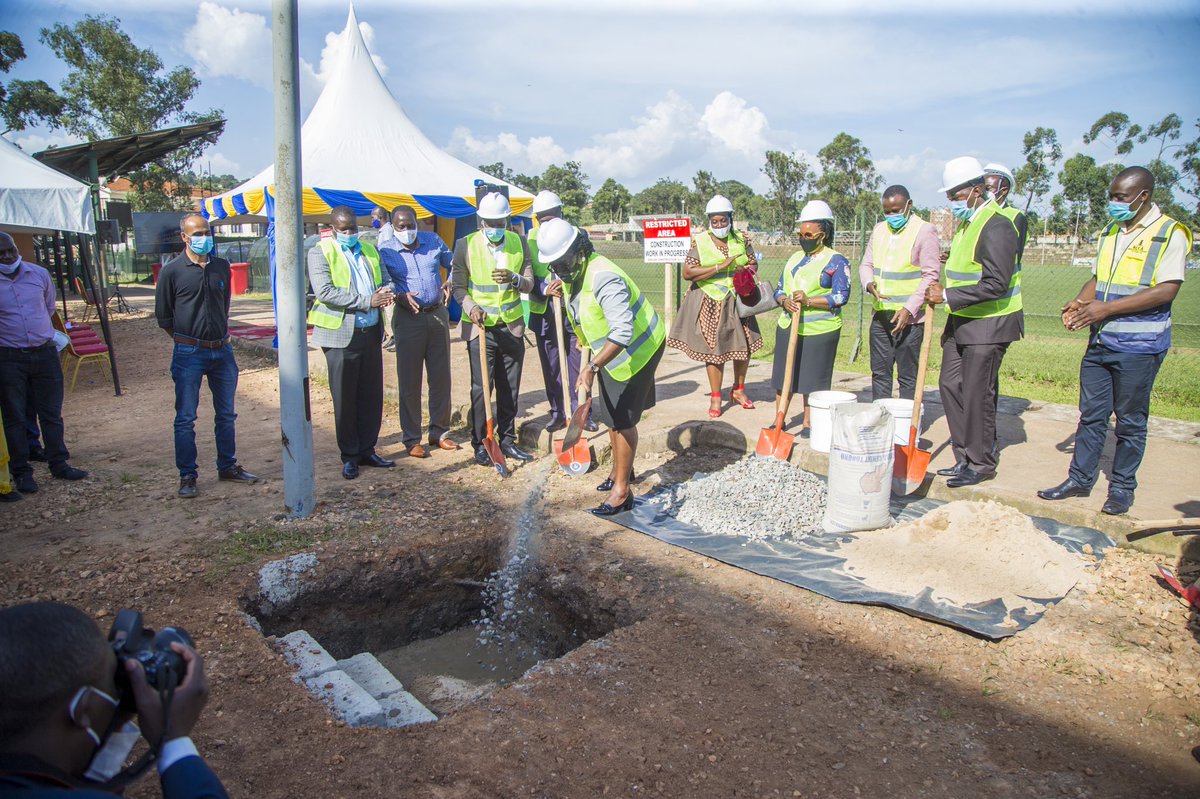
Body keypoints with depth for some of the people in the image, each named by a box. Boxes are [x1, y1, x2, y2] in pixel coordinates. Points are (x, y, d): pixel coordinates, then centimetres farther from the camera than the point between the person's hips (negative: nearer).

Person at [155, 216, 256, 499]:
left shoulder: (221, 266, 7)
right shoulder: (172, 271, -6)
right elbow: (163, 315, 1)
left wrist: (221, 335, 15)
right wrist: (187, 339, 4)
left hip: (222, 350, 4)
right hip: (189, 354, -4)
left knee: (226, 414, 12)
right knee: (185, 418, 2)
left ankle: (227, 467, 25)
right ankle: (187, 476, 12)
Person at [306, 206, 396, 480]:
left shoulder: (369, 249, 15)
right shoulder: (320, 252, -4)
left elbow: (383, 281, 21)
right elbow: (324, 291, -17)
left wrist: (385, 293, -5)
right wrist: (367, 301, -20)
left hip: (371, 333, 5)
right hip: (341, 335, -5)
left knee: (372, 396, 9)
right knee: (345, 399, 3)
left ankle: (367, 450, 22)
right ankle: (349, 456, 15)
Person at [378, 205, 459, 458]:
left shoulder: (433, 241, 5)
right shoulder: (385, 251, -4)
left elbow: (453, 264, 17)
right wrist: (399, 297, -21)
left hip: (437, 315, 4)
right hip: (408, 319, -3)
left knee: (441, 377, 9)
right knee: (409, 381, 1)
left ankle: (439, 432, 23)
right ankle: (412, 439, 12)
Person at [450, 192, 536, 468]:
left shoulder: (519, 243, 2)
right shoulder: (466, 245, -5)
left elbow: (529, 284, 1)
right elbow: (458, 287, -2)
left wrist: (514, 279, -20)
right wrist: (471, 307, -21)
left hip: (512, 327, 3)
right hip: (480, 327, -3)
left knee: (510, 388, 10)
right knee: (481, 387, -2)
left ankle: (507, 440, 22)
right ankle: (479, 443, 11)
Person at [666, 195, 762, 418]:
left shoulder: (742, 240, 3)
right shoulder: (699, 242, -8)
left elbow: (753, 263, 13)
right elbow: (687, 273, -18)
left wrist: (746, 270, -12)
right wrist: (720, 267, -23)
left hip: (737, 301, 4)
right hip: (710, 303, -3)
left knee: (745, 345, 8)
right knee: (713, 349, 1)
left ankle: (738, 390, 31)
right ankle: (715, 398, 15)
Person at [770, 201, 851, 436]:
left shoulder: (837, 261, -3)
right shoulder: (795, 258, 16)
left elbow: (841, 296, -12)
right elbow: (780, 289, 16)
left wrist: (809, 301, -23)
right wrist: (785, 302, -8)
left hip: (820, 330, -6)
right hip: (788, 326, 6)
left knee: (813, 378, 1)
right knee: (783, 374, 9)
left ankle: (809, 423, 14)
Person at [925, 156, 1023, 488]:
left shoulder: (997, 227, -18)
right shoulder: (967, 223, 13)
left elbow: (996, 284, -25)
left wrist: (948, 296, -23)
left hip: (989, 325, -10)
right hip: (962, 321, 10)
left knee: (977, 394, -4)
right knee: (950, 384, 10)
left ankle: (981, 464, 10)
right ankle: (964, 457, 21)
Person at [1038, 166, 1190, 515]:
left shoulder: (1170, 234, -8)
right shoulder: (1110, 232, 12)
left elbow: (1166, 290, -17)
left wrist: (1107, 308, -23)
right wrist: (1079, 302, -4)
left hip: (1139, 346, -6)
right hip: (1100, 342, 6)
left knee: (1130, 421, 6)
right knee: (1091, 414, 10)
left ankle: (1122, 487, 19)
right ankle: (1080, 479, 20)